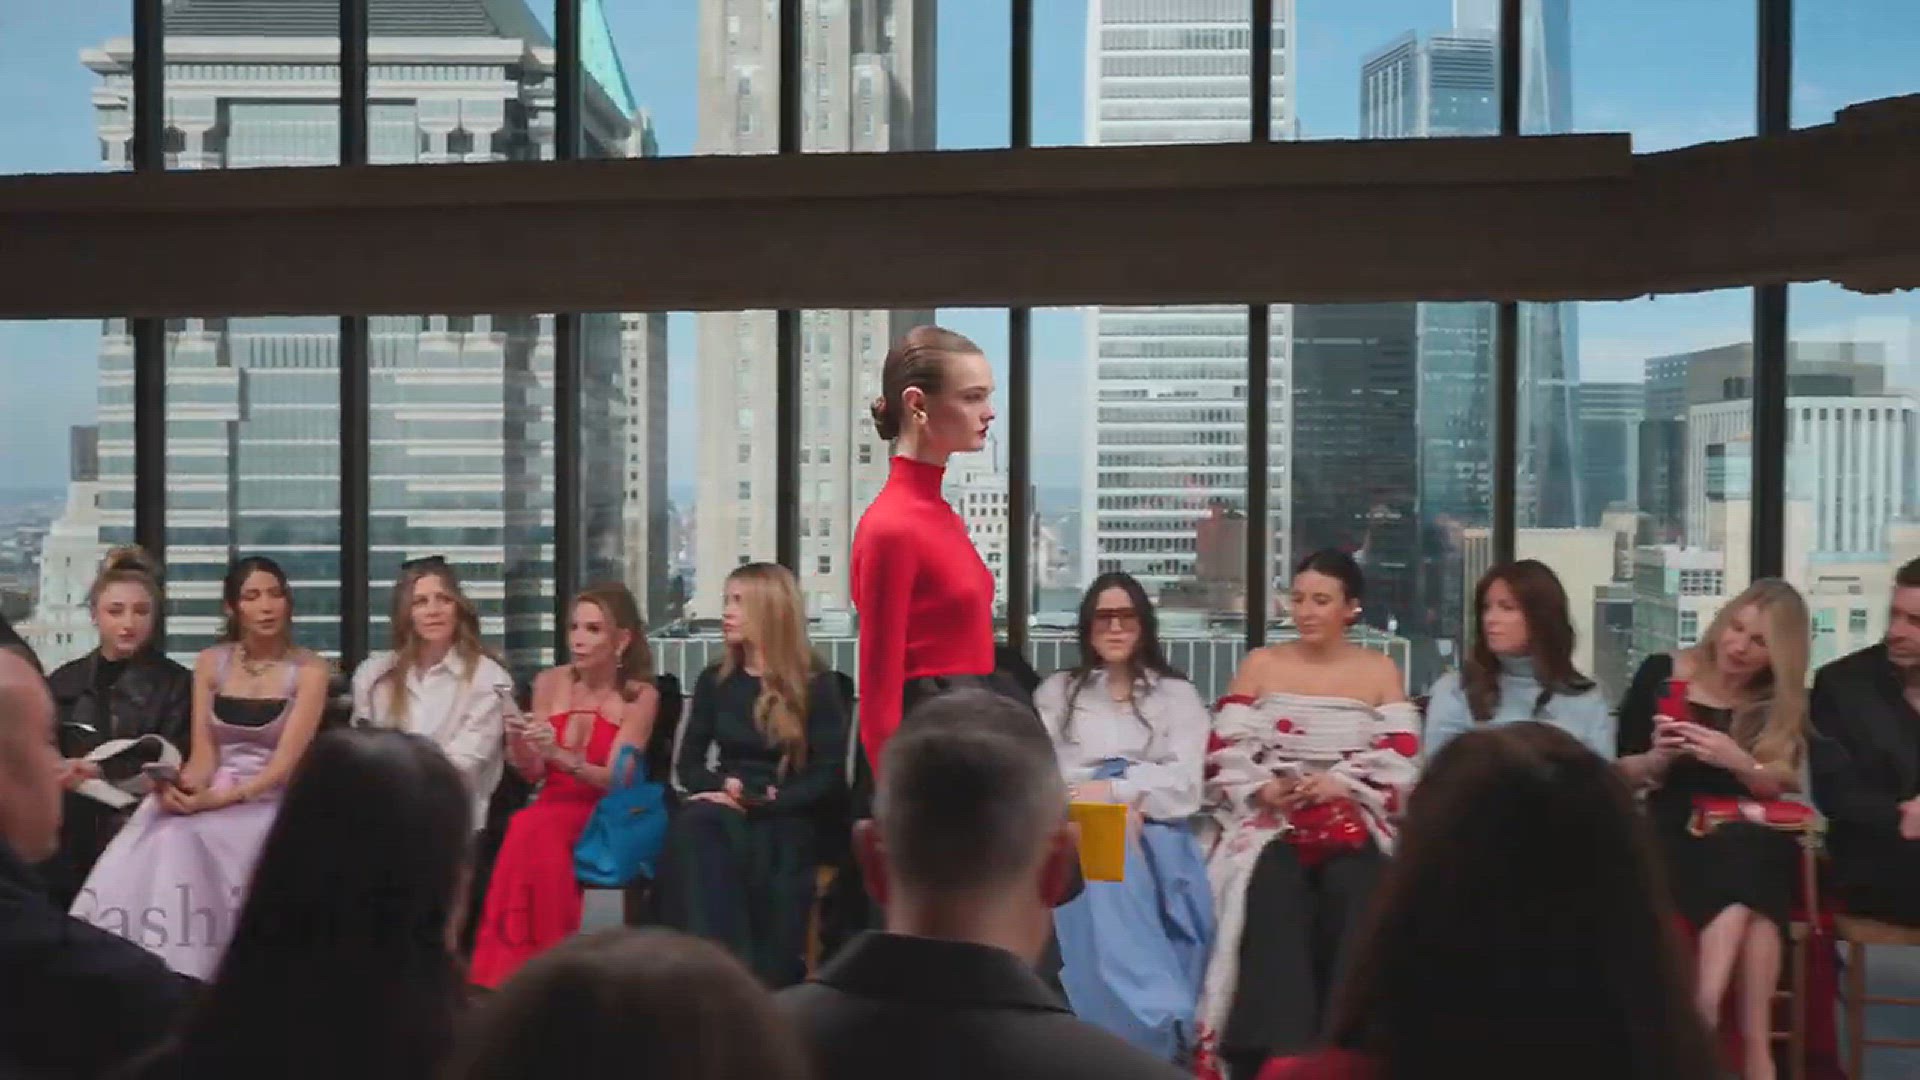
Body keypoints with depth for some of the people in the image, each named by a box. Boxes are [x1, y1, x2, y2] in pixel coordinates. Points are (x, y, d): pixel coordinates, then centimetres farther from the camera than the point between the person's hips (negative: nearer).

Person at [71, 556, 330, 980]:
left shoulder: (309, 670, -2)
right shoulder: (210, 664, 9)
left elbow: (287, 760, -11)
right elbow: (203, 753, 3)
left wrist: (220, 799, -23)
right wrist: (184, 786, -19)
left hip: (272, 800, -3)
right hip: (210, 793, 3)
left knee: (179, 841, -29)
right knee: (165, 838, -28)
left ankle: (186, 982, -19)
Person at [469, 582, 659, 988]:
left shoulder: (640, 695, -5)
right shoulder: (550, 682, 6)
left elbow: (615, 780, -10)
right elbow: (534, 774, 5)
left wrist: (560, 755, -26)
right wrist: (520, 745, -17)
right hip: (554, 806, 3)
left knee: (534, 832, -33)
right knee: (531, 832, -32)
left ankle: (520, 973, -24)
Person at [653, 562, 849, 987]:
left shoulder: (817, 685, 0)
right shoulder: (715, 681, 14)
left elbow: (829, 776, -5)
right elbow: (689, 765, 13)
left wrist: (758, 804, -14)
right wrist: (725, 786, -9)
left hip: (784, 824, -3)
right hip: (724, 813, 3)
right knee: (692, 826, -34)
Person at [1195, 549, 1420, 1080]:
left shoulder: (1380, 671, 12)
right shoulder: (1260, 664, 13)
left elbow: (1401, 763, 1)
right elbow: (1225, 755, 4)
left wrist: (1341, 783, -15)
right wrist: (1263, 788, -14)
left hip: (1354, 820, 0)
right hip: (1270, 818, 0)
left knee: (1355, 891, -31)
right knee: (1273, 889, -31)